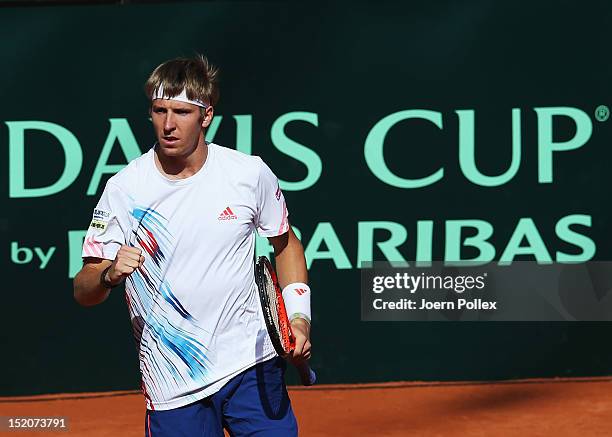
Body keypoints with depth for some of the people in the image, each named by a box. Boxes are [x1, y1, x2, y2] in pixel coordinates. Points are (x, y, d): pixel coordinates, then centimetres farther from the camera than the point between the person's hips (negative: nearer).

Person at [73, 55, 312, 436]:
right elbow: (83, 292, -5)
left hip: (253, 368, 1)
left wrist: (299, 318, 2)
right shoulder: (123, 189, -6)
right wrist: (109, 275, -26)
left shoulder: (251, 173, -3)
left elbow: (286, 244, 14)